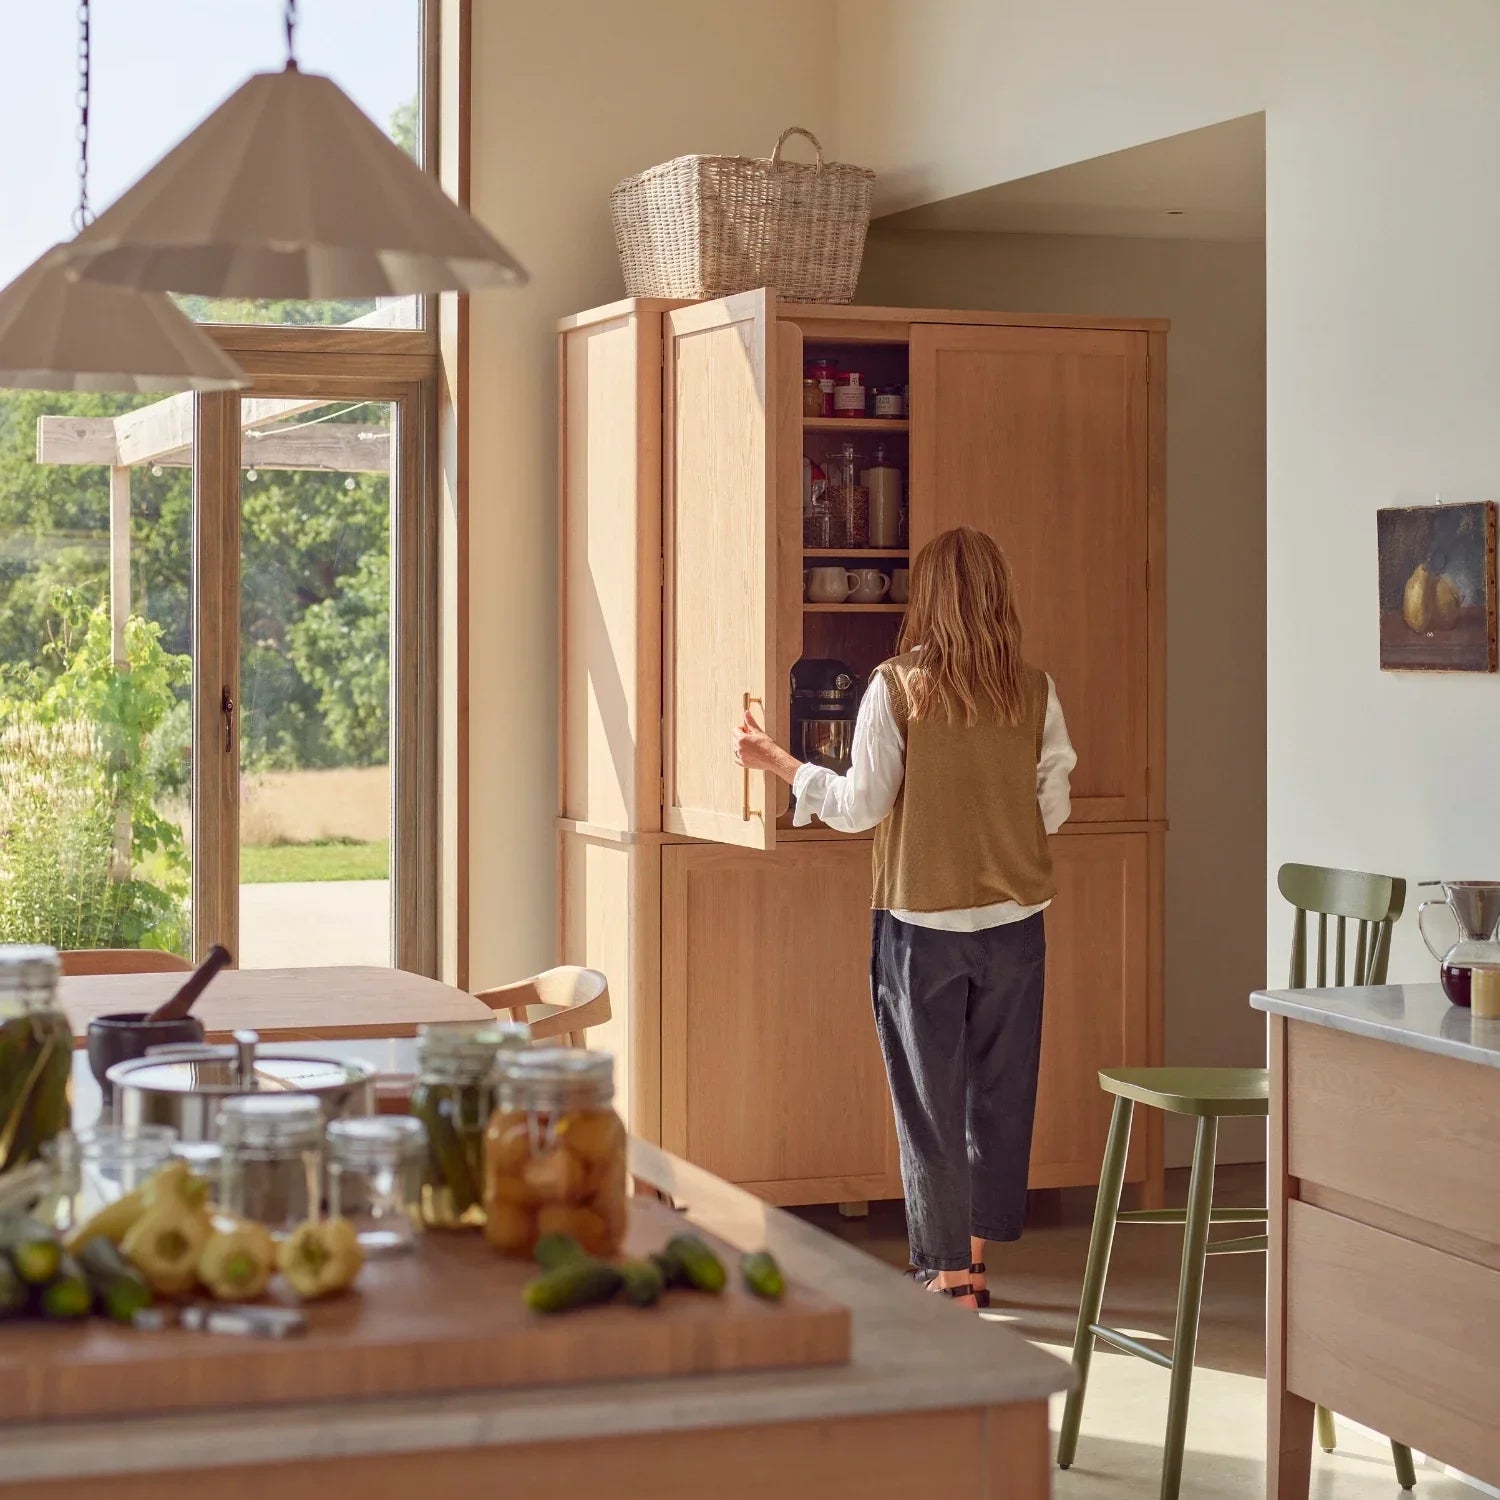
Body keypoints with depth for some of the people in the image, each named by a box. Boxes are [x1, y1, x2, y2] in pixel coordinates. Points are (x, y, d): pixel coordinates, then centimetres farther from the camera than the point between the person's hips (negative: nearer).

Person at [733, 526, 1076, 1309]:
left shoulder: (897, 686, -11)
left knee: (931, 1099, 6)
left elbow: (860, 805, -8)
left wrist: (777, 762, 5)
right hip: (1013, 921, 3)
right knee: (999, 1091, 14)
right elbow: (1052, 808, 1)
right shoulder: (1036, 691, -3)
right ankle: (976, 1262, 24)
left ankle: (948, 1274, 10)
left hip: (921, 926, -3)